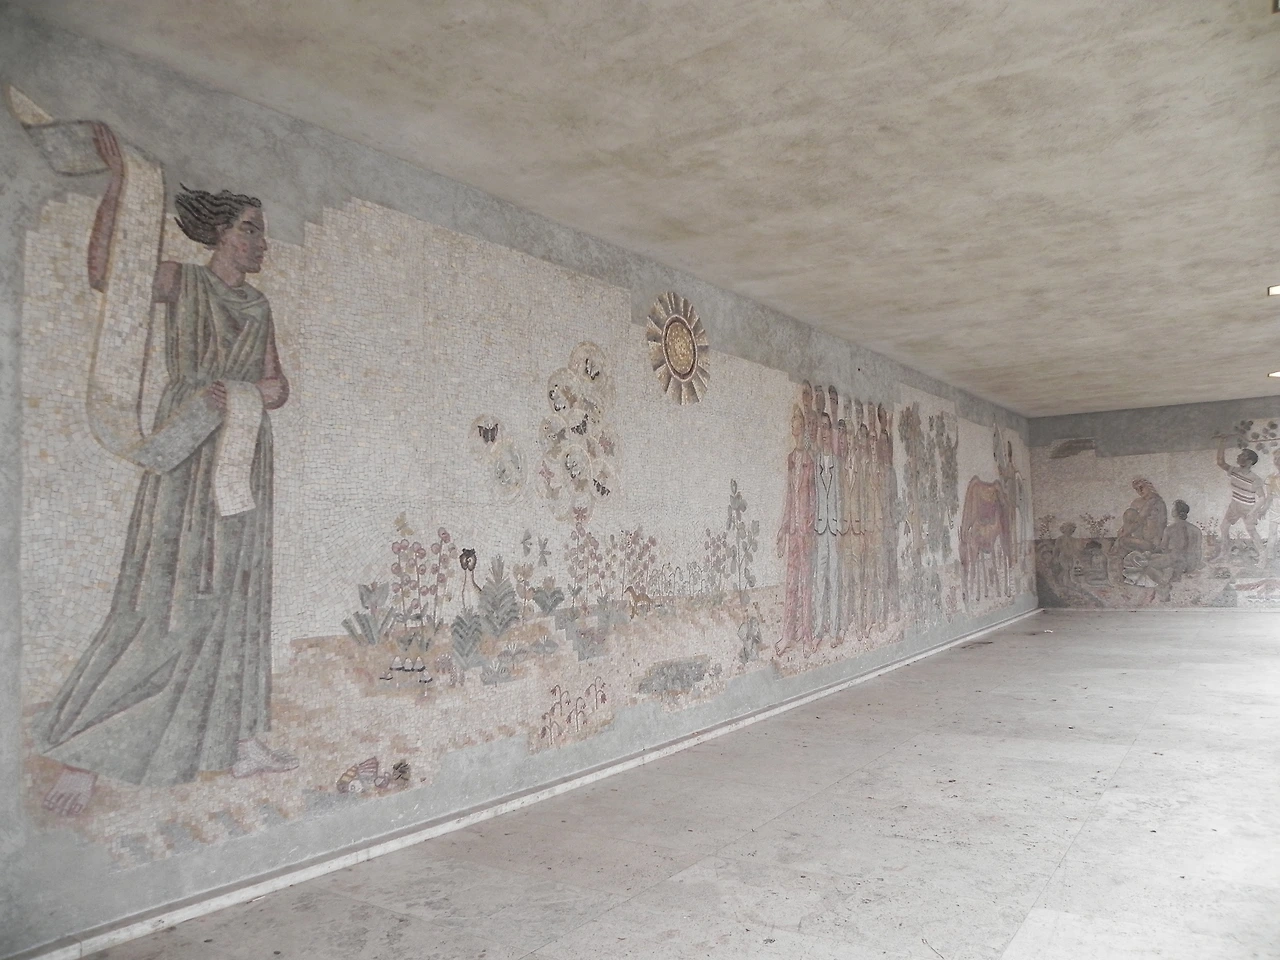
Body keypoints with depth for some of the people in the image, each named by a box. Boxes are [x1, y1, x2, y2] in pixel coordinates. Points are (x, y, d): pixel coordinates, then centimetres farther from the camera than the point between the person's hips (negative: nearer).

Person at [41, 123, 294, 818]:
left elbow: (275, 382, 15)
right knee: (170, 600, -11)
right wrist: (118, 179, -16)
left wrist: (274, 389, -9)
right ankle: (81, 750, -1)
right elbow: (104, 274, -16)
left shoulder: (259, 306, 18)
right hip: (188, 451, -6)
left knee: (238, 596, 7)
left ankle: (239, 741, 15)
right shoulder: (181, 281, 1)